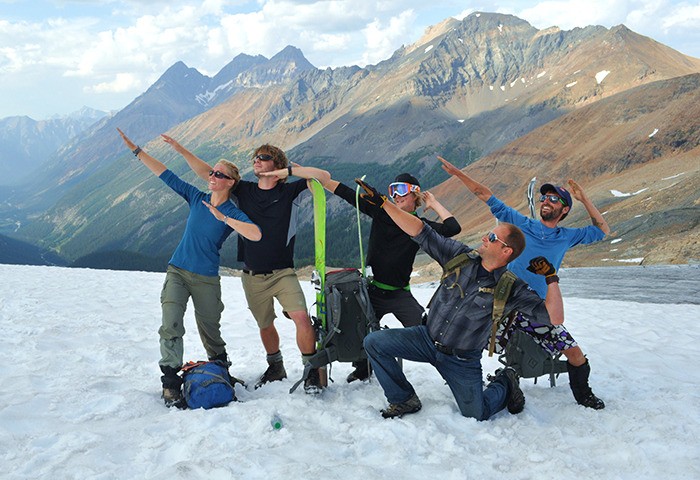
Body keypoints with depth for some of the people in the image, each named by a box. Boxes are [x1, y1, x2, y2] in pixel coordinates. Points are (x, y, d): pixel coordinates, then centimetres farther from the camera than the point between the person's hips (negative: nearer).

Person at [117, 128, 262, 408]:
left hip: (207, 280, -2)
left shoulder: (232, 213, -8)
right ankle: (170, 383, -11)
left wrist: (222, 218, -28)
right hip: (177, 272, 2)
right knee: (171, 327, -14)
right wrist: (135, 150, 3)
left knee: (210, 331, 10)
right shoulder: (196, 198, 3)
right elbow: (165, 174, 5)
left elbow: (255, 235, -27)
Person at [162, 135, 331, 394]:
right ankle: (276, 368, 37)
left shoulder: (290, 191, -3)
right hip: (252, 277, 4)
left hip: (282, 273, -3)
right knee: (265, 326, 15)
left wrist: (289, 170, -13)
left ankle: (312, 372, -5)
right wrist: (180, 149, 3)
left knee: (302, 318, -20)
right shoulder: (244, 190, 4)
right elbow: (207, 173, 7)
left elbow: (323, 176, -13)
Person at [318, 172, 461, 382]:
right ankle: (361, 370, 38)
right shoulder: (381, 211, 2)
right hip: (372, 291, 2)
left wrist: (434, 204, -3)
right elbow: (348, 194, 0)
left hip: (399, 294, -2)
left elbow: (453, 228, -14)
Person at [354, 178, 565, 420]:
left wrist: (551, 279, -30)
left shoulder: (511, 289, -15)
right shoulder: (462, 257, -7)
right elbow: (421, 232, -9)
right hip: (427, 337, 3)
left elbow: (554, 318, -19)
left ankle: (505, 384, 31)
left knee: (477, 414, -3)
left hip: (461, 360, -3)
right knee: (374, 342, -12)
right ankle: (405, 400, 7)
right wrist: (382, 202, -14)